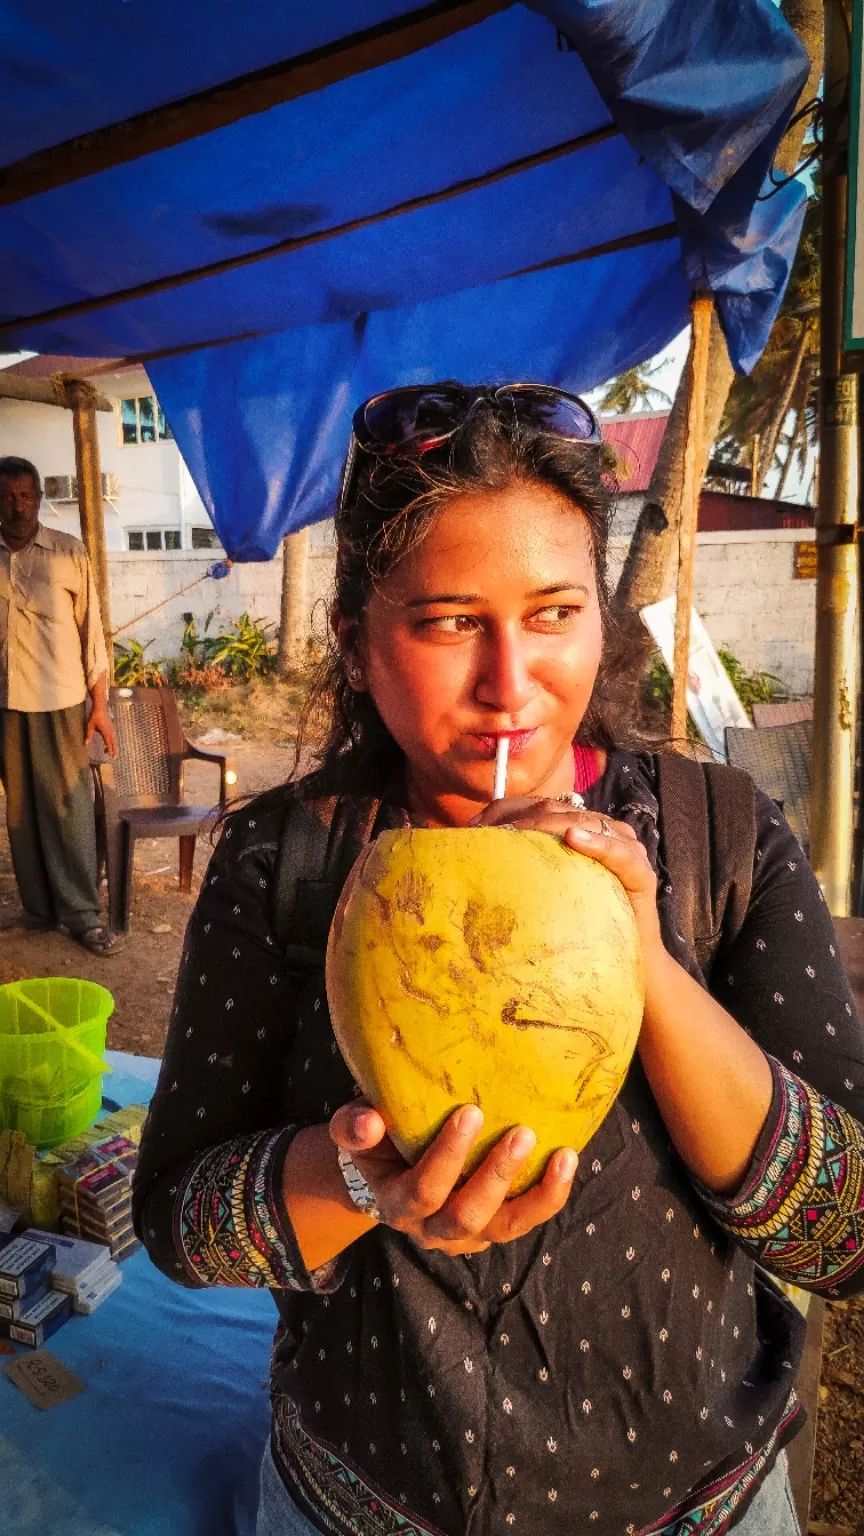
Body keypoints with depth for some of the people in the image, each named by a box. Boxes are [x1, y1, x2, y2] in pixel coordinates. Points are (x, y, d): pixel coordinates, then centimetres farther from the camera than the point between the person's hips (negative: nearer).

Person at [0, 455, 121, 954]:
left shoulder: (70, 553, -1)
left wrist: (100, 705, -4)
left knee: (69, 807, 0)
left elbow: (91, 631, -1)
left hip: (60, 702, -2)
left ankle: (83, 914, 6)